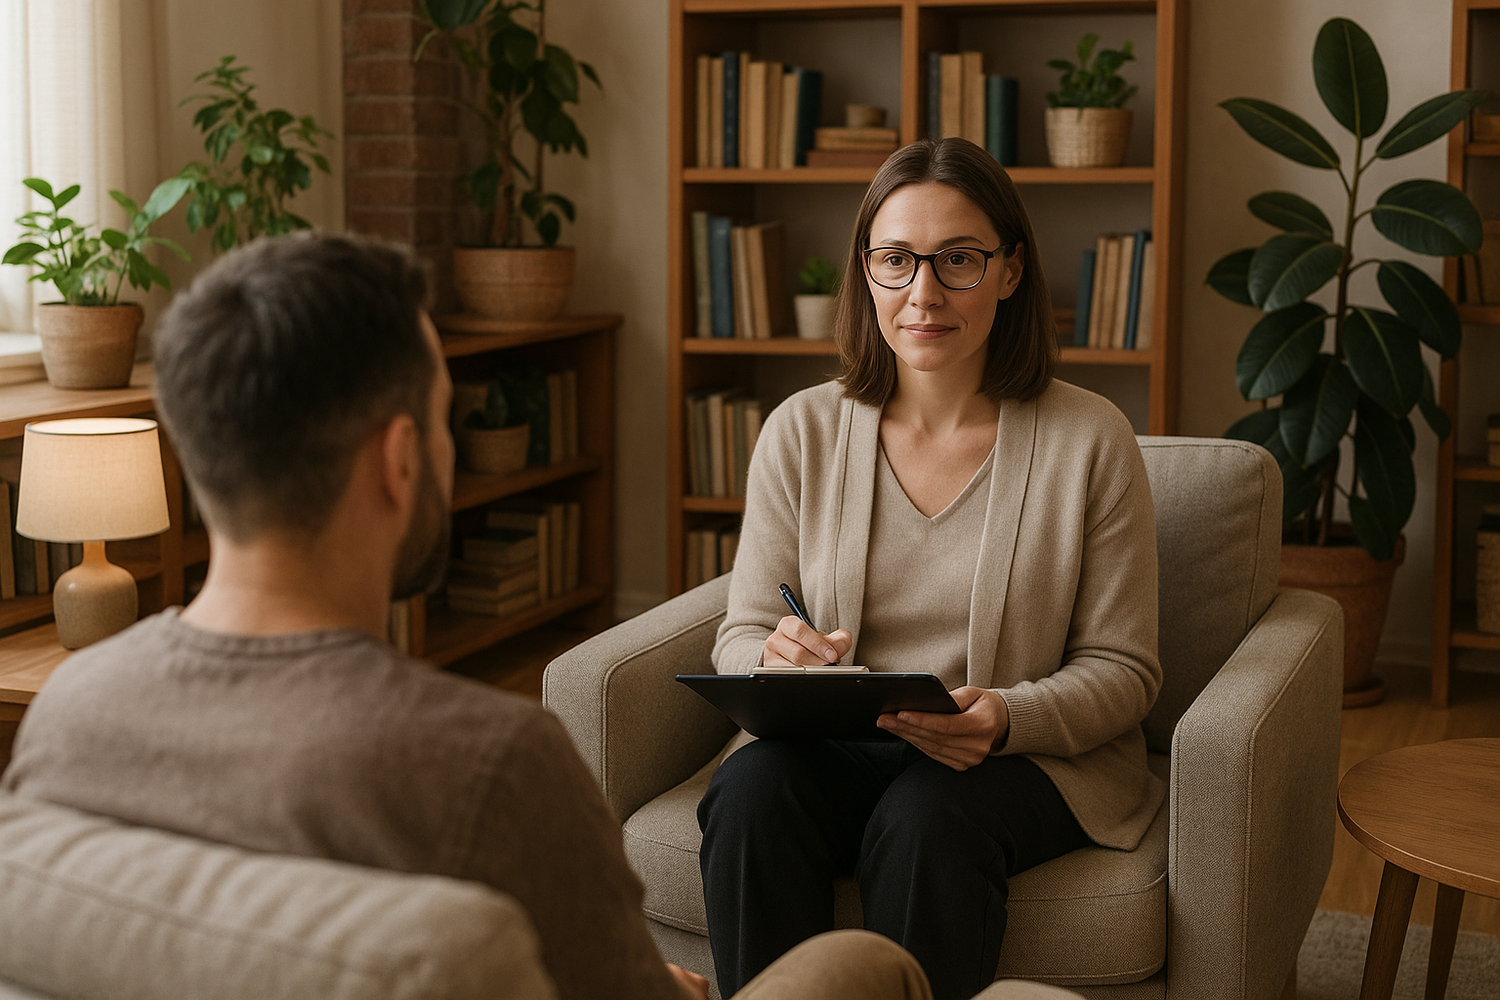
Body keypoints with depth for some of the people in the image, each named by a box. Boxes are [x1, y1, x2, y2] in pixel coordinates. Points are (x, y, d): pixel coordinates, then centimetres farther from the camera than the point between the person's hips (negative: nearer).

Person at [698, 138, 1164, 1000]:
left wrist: (1006, 719, -22)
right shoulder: (801, 432, 4)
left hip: (1030, 759, -2)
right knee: (751, 792, -29)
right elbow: (739, 637, 6)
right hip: (831, 746, 2)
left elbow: (1122, 669, -2)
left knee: (924, 820, -34)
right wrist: (773, 660, -19)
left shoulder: (1089, 440, -3)